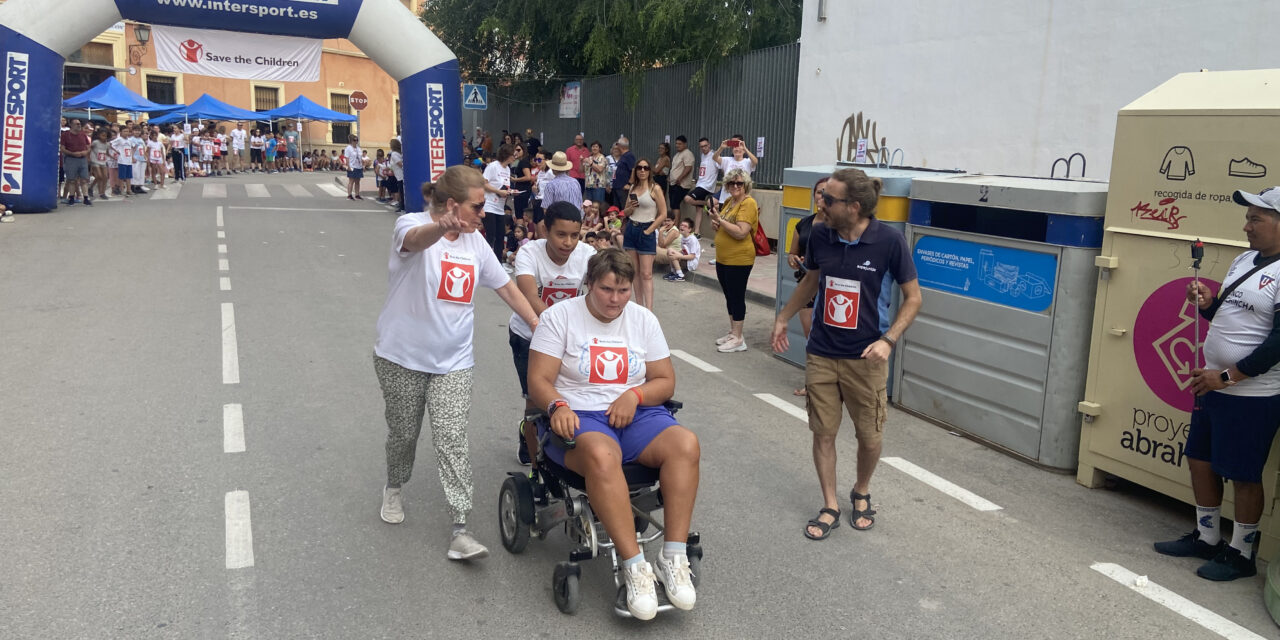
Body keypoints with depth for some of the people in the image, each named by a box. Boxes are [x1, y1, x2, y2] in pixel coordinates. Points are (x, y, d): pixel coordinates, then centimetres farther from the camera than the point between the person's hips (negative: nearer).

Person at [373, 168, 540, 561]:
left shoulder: (474, 242, 6)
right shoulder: (412, 224, -13)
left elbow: (507, 288, 13)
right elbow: (416, 240, -40)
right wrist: (443, 227, -63)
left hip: (453, 362, 3)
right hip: (403, 356, -3)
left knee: (452, 439, -7)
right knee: (403, 433, 13)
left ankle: (460, 531, -6)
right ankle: (394, 488, 44)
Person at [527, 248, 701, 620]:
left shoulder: (643, 319, 10)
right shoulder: (560, 316, 0)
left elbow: (665, 382, 11)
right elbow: (538, 381, -5)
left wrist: (635, 395, -11)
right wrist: (558, 406, -27)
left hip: (635, 415, 4)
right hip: (578, 416, -3)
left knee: (686, 444, -27)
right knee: (601, 454, -40)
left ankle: (673, 557, -24)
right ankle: (634, 567, -34)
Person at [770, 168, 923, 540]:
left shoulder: (889, 241, -16)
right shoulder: (820, 235, -5)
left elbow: (913, 298, -6)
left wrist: (888, 340, -18)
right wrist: (783, 318, 17)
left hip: (865, 357, -3)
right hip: (821, 353, 3)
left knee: (869, 436, 9)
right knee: (823, 432, 7)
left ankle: (862, 494, 38)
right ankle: (830, 508, 24)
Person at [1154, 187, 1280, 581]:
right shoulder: (1244, 260, 10)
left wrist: (1228, 376, -20)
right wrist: (1207, 305, 0)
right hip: (1213, 386, 9)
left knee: (1243, 475, 3)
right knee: (1200, 460, 16)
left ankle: (1241, 554, 19)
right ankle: (1206, 537, 32)